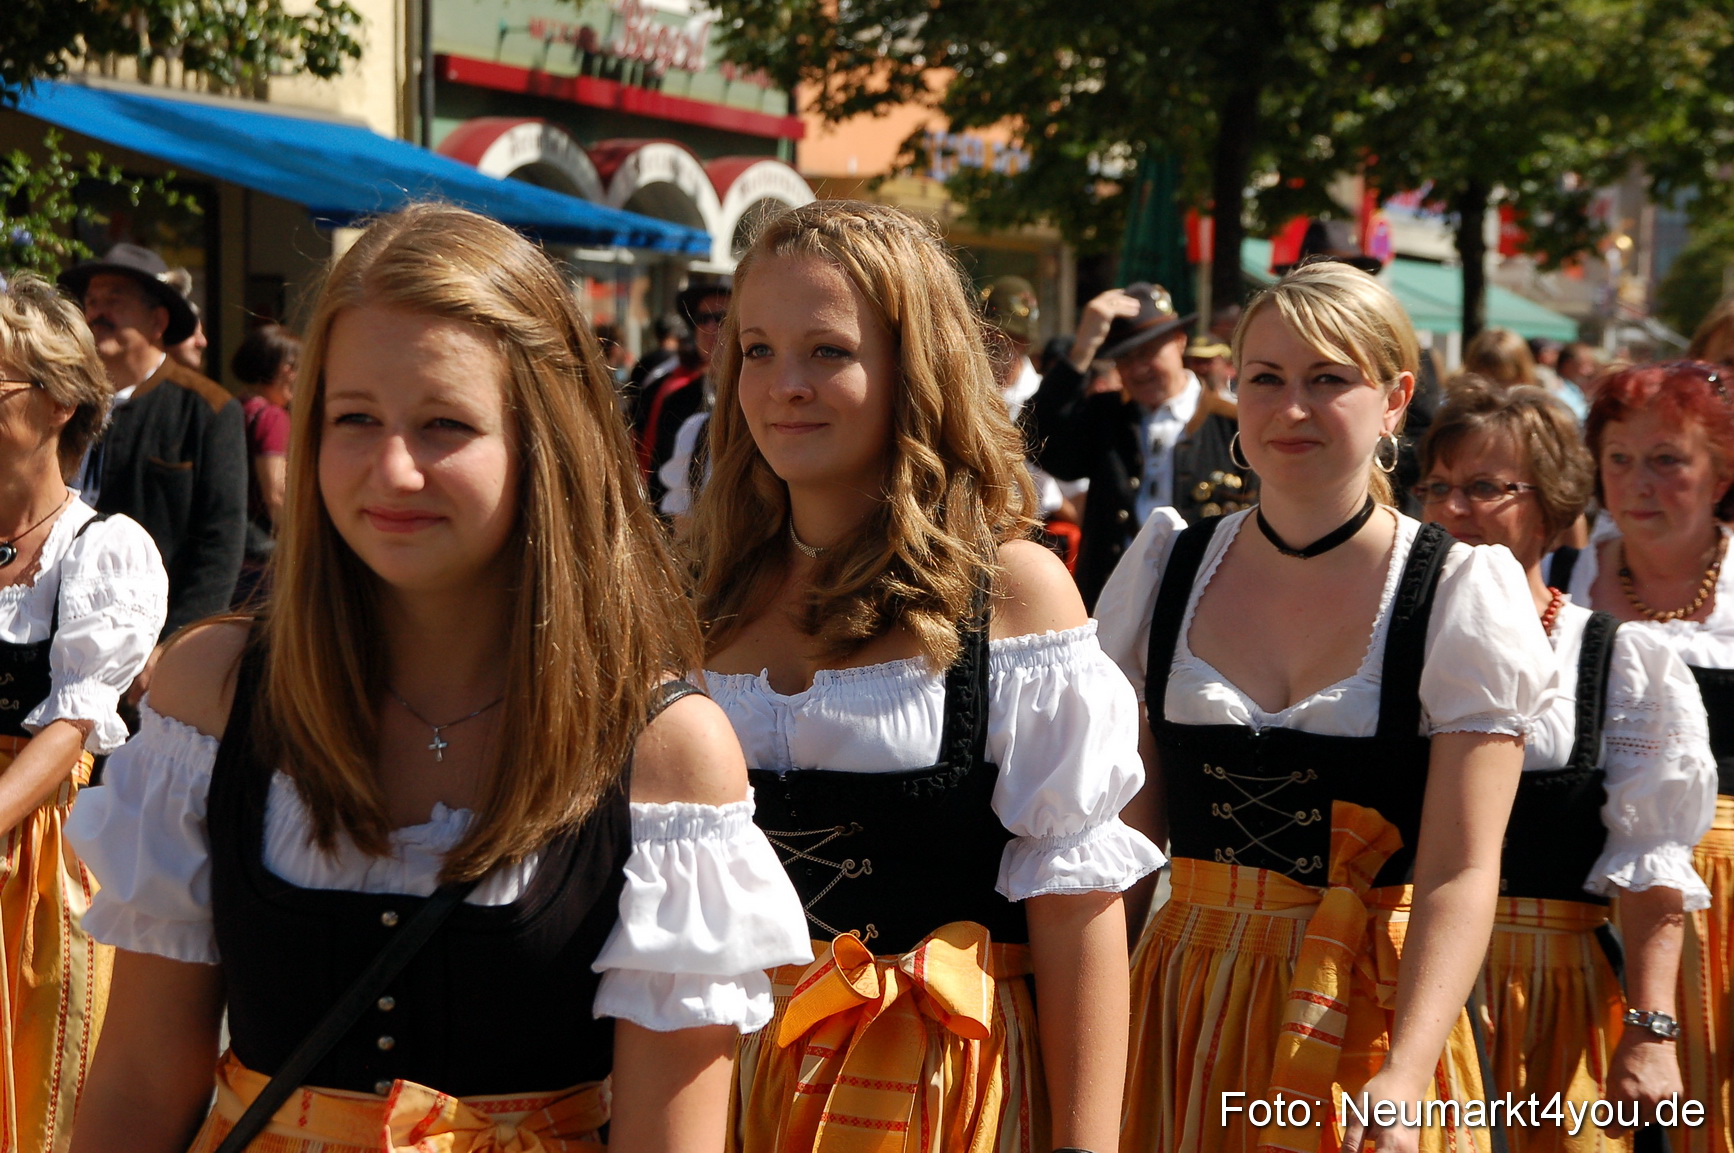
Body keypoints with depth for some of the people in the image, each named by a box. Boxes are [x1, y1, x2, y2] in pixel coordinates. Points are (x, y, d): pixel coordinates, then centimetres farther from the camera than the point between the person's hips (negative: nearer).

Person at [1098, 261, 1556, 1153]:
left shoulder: (1461, 595, -7)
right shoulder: (1164, 570, 4)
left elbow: (1460, 872, -14)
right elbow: (1123, 828, 6)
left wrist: (1403, 1075, -26)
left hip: (1367, 1011, -3)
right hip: (1183, 1002, 3)